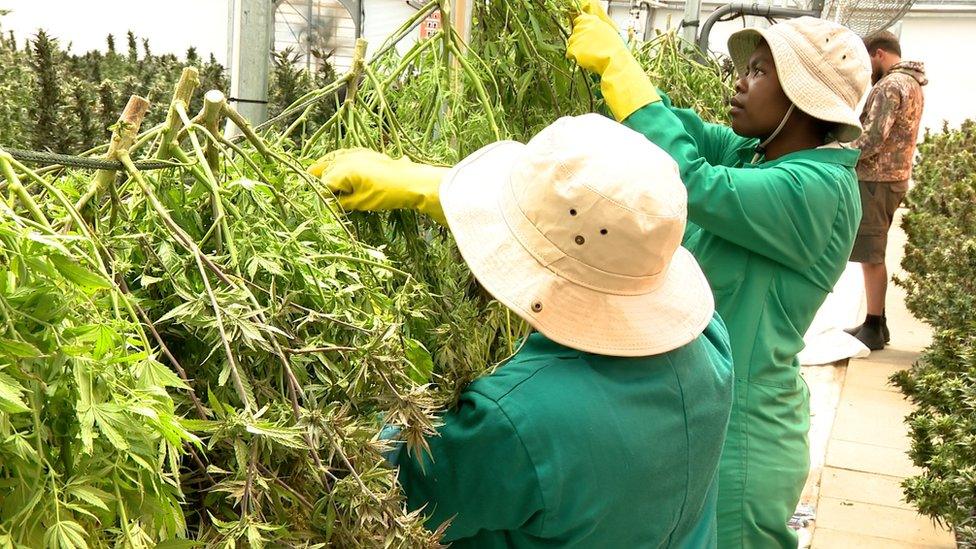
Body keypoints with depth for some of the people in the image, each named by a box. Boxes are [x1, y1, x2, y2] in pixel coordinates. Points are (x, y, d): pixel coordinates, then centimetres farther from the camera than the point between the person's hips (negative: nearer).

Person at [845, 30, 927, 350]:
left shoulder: (891, 85, -14)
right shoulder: (911, 83, 18)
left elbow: (873, 138, -21)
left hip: (875, 179, -10)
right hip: (892, 177, 10)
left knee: (870, 256, -6)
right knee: (873, 254, 15)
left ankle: (873, 330, -2)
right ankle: (876, 323, 21)